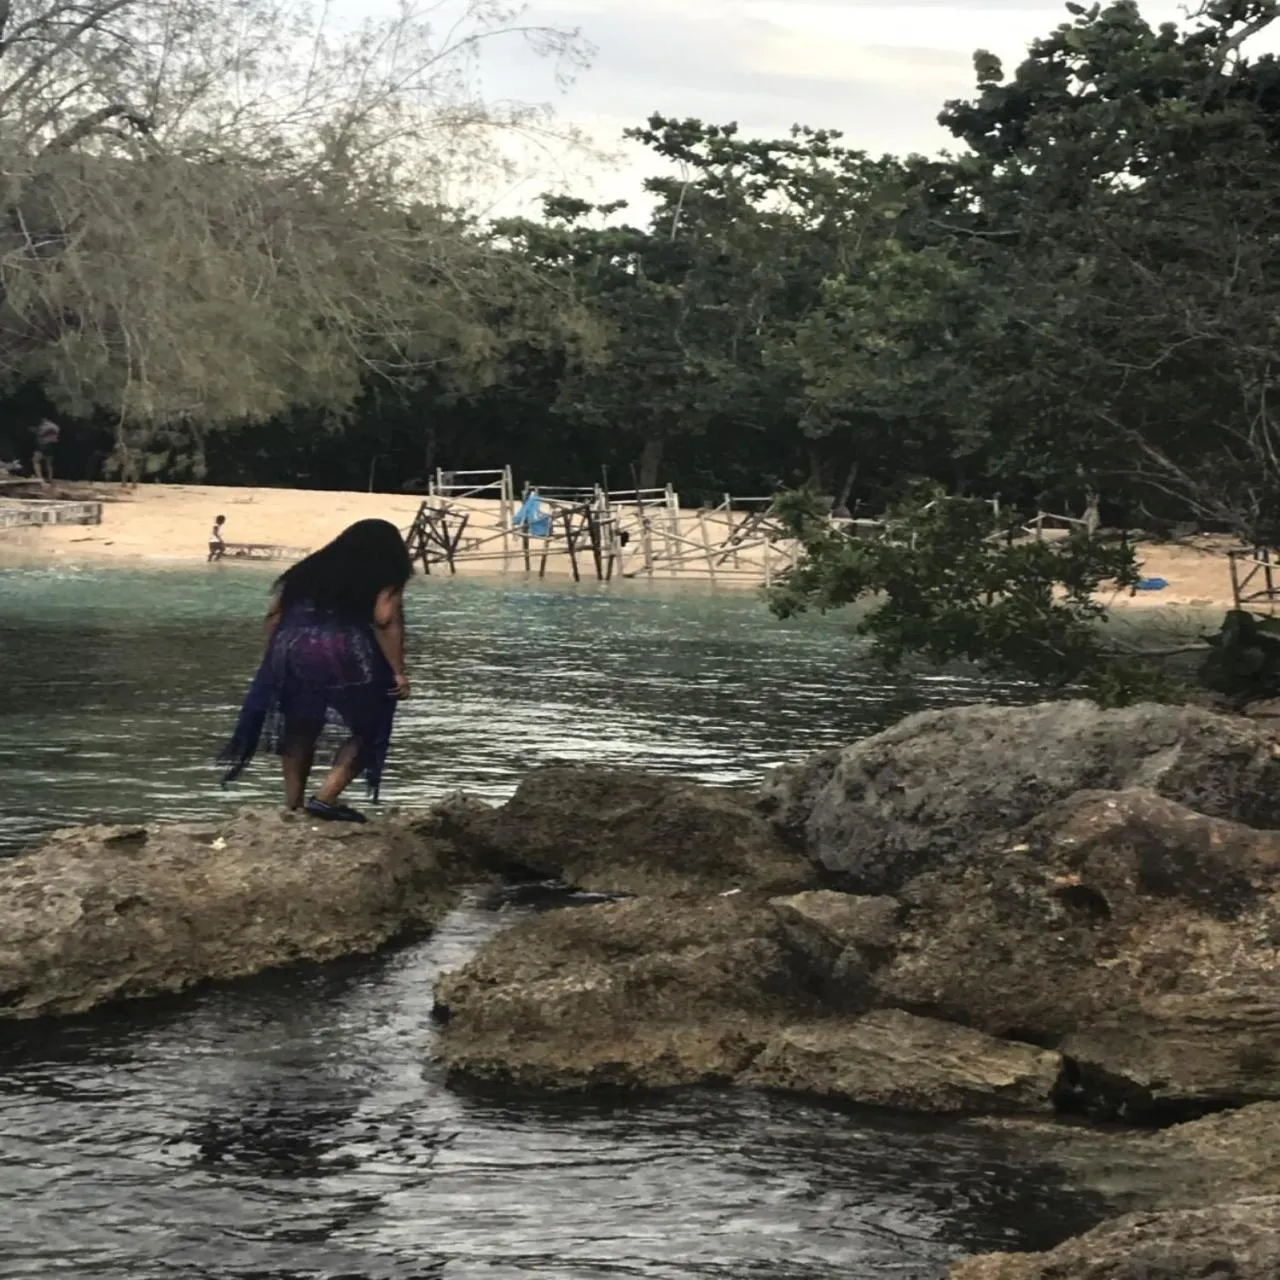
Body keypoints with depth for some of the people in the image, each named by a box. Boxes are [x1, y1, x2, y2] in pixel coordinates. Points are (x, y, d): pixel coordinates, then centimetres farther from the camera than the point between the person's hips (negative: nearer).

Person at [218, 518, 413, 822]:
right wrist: (397, 672, -4)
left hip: (293, 651, 5)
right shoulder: (385, 575, 10)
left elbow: (275, 614, 16)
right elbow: (385, 620, -4)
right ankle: (326, 798, -4)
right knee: (365, 730, 8)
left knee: (299, 731, 17)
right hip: (346, 655, -5)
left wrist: (274, 659, 21)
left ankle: (293, 806, 17)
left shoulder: (310, 568, 24)